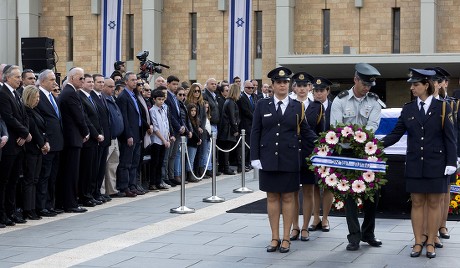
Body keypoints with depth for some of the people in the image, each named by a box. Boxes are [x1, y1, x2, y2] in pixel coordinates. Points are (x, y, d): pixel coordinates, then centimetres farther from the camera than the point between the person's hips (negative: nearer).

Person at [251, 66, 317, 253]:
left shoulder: (297, 107, 5)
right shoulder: (262, 105, 4)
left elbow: (305, 132, 7)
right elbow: (255, 132, 3)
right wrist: (255, 157, -3)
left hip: (289, 159, 0)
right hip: (268, 159, 0)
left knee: (288, 197, 4)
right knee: (272, 197, 6)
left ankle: (286, 238, 12)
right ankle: (275, 238, 14)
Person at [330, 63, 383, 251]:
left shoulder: (374, 101, 2)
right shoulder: (341, 100, -2)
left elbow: (373, 125, -11)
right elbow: (335, 127, -7)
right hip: (346, 153, -2)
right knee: (349, 193, 0)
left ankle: (368, 233, 21)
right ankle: (354, 237, 5)